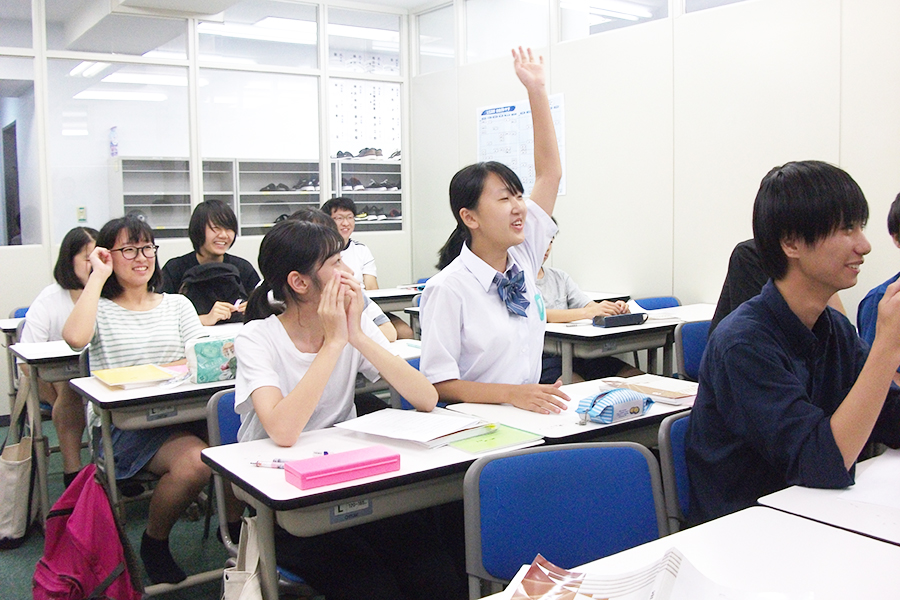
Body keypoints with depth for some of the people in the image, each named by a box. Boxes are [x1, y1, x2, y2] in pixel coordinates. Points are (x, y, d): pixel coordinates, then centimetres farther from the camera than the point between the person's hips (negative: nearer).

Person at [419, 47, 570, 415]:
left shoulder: (522, 257, 6)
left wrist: (537, 90, 10)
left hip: (529, 417, 7)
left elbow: (549, 173, 12)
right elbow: (437, 382, -13)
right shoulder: (448, 288, -12)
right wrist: (510, 393, -25)